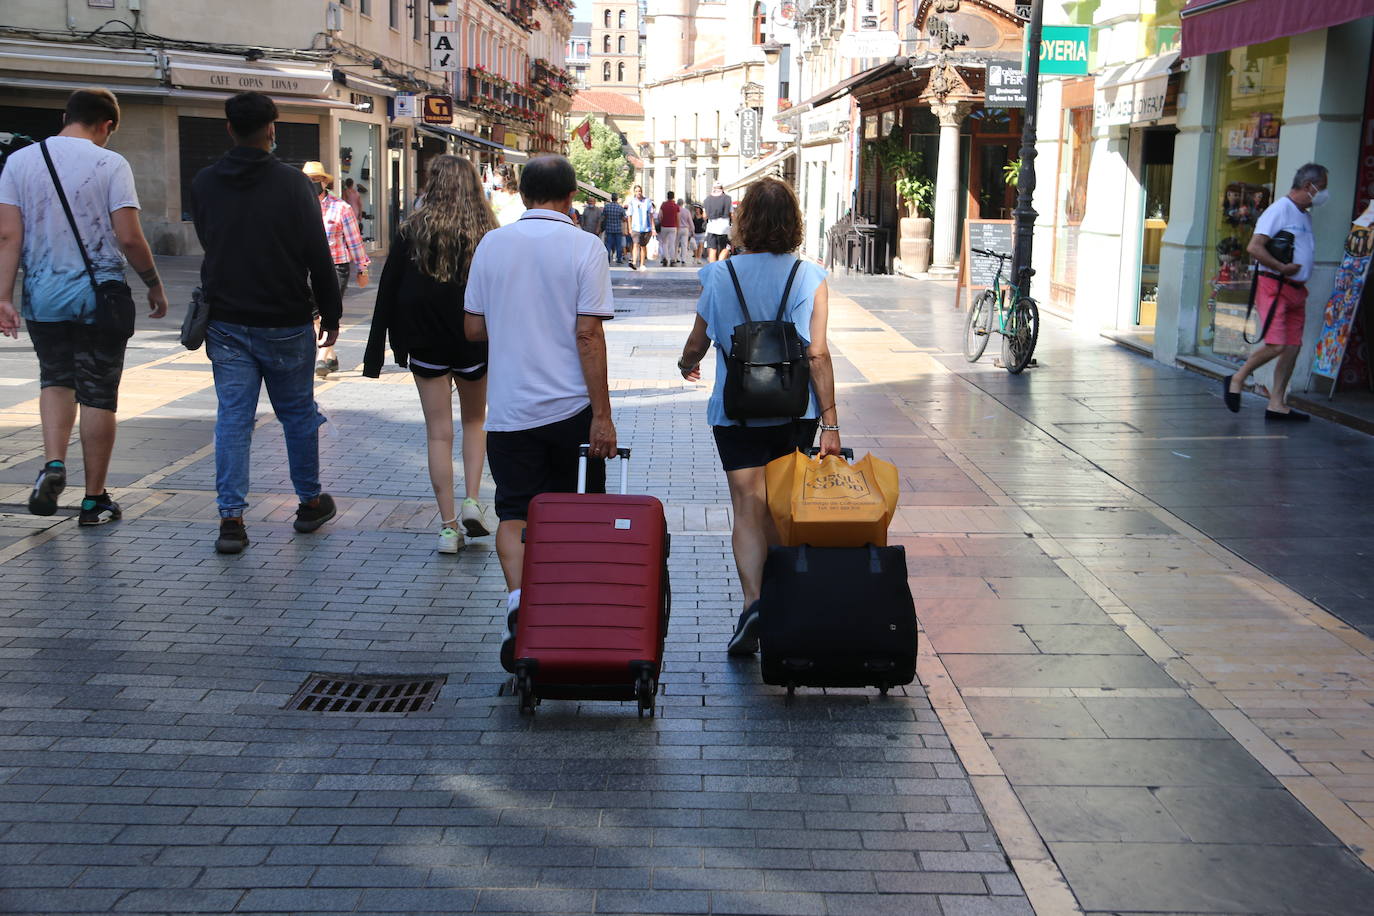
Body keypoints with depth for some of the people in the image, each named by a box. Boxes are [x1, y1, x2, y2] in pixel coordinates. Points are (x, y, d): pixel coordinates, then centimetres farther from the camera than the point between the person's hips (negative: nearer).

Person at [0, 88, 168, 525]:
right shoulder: (110, 164, -8)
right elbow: (129, 238, -12)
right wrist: (155, 284, 1)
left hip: (43, 296, 3)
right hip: (99, 298, -3)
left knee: (56, 380, 23)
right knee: (98, 395, 6)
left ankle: (53, 464, 1)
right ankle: (94, 499, 12)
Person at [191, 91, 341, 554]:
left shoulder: (203, 183, 1)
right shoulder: (293, 183, -11)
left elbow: (207, 241, 14)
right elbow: (319, 255, -9)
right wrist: (331, 312, 1)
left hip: (225, 321, 3)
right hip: (285, 322, -2)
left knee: (232, 418, 4)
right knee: (298, 412, 12)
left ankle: (231, 518, 0)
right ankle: (310, 503, 25)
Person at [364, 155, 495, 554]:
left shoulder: (412, 230, -4)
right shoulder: (487, 233, -4)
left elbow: (389, 292, -3)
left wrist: (375, 352, 2)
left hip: (426, 344, 0)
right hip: (475, 344, 0)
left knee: (439, 432, 6)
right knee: (474, 421, 21)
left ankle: (448, 526, 6)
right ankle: (472, 500, 5)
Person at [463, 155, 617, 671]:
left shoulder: (492, 245, 2)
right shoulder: (583, 247, -7)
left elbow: (474, 328, 6)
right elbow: (588, 334, -12)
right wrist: (602, 415, -9)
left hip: (510, 409, 1)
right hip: (571, 408, -1)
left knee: (514, 513, 5)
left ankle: (519, 602, -16)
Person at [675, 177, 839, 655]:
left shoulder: (720, 275, -2)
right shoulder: (809, 277, -4)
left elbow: (697, 344, 7)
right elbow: (817, 355, -10)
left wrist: (686, 365, 30)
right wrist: (830, 424, -8)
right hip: (795, 412, 1)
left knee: (748, 509, -2)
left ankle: (753, 600, -21)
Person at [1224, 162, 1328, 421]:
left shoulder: (1306, 215, 18)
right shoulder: (1280, 210, -9)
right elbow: (1254, 247, -18)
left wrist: (1302, 276, 13)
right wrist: (1282, 268, -20)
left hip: (1297, 290, 9)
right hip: (1274, 286, -9)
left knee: (1292, 347, 4)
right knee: (1275, 344, -17)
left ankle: (1277, 404, 8)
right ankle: (1237, 380, 4)